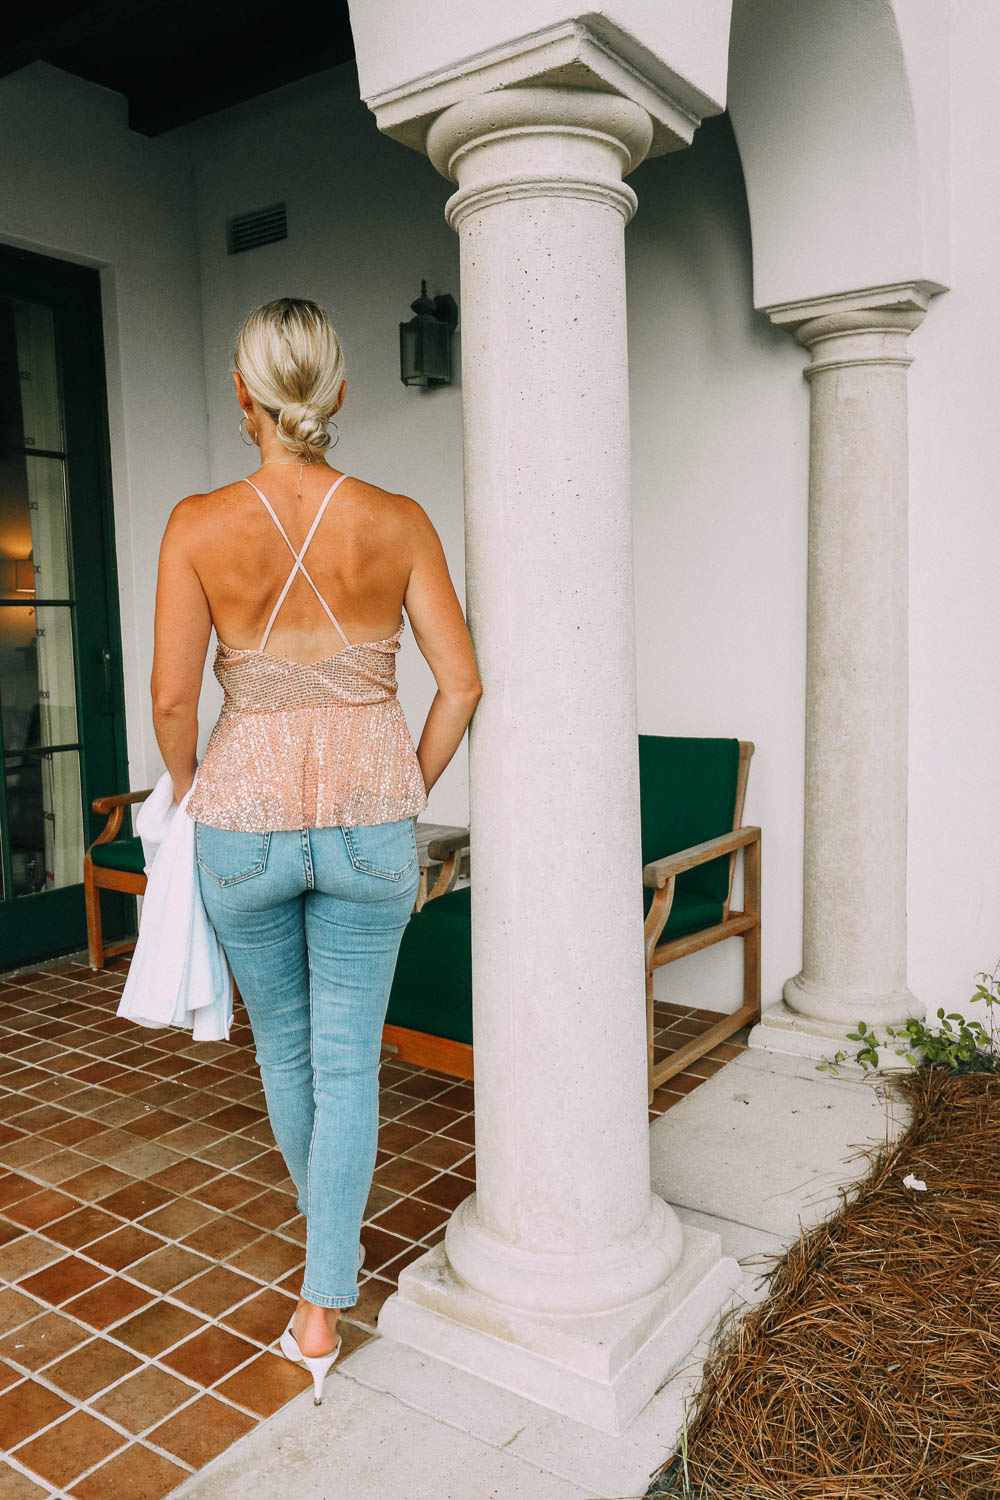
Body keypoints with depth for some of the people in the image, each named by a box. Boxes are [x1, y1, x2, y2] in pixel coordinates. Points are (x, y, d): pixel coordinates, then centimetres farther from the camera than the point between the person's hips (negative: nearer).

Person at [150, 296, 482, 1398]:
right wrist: (406, 796, 8)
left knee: (282, 1043, 25)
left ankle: (323, 1219, 50)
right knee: (347, 1059, 13)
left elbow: (171, 700, -9)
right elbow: (460, 684, -6)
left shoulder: (198, 525, -9)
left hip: (245, 817, 1)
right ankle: (324, 1299, 18)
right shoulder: (398, 522, -6)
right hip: (367, 818, 0)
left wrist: (193, 797, 11)